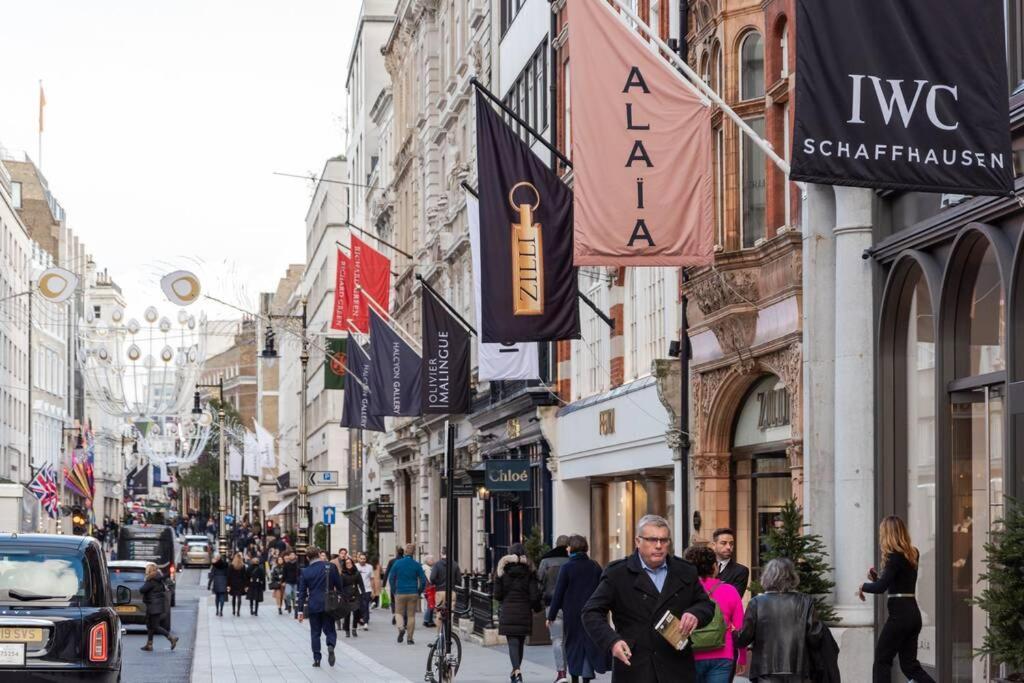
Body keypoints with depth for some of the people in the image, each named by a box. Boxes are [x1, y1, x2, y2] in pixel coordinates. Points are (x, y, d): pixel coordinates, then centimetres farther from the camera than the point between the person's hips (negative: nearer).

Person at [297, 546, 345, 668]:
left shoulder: (305, 572, -1)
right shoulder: (331, 567, -3)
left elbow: (302, 592, 1)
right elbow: (339, 585, 1)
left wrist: (300, 611, 5)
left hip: (313, 606, 0)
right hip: (328, 605, 0)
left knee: (315, 633, 10)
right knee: (329, 629, 9)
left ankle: (316, 659, 7)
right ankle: (331, 646, -21)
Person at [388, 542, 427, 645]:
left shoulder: (397, 563, -2)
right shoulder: (417, 565, -3)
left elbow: (391, 579, 0)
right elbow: (423, 580, -3)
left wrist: (394, 591, 10)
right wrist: (419, 592, 9)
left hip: (400, 593, 0)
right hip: (413, 594, 0)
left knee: (399, 612, 11)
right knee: (411, 615, 6)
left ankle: (401, 628, -17)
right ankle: (410, 638, 4)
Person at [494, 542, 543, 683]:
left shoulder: (502, 571, -2)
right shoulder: (528, 572, -2)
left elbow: (497, 595, -3)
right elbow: (534, 595, -6)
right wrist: (537, 607, 13)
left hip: (507, 612, -1)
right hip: (524, 612, 1)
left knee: (513, 643, -5)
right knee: (520, 643, 15)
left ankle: (517, 671, -24)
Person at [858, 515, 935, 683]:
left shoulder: (895, 556, -12)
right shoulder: (912, 554, 12)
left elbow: (881, 587, -19)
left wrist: (863, 586, -1)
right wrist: (877, 578, 13)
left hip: (900, 614, -8)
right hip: (913, 613, 8)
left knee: (882, 661, 1)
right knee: (910, 664, 9)